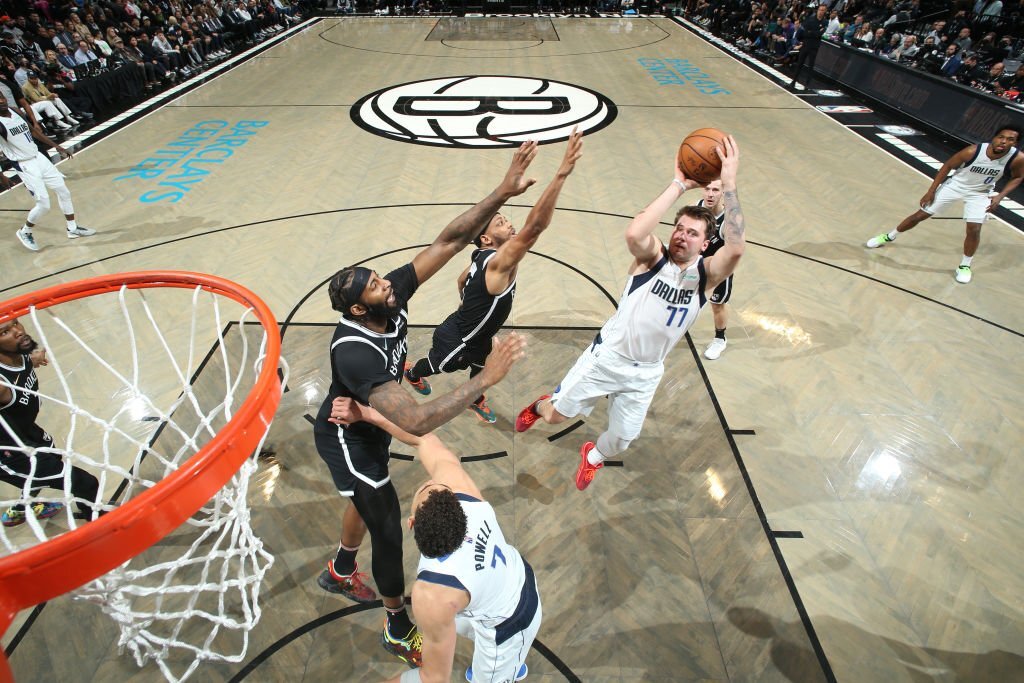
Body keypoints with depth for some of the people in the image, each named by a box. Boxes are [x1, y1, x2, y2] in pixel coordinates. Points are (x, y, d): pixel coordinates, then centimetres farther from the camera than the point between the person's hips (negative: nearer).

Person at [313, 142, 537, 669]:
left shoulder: (391, 296, -22)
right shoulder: (354, 352, -42)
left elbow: (448, 242, -24)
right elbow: (416, 422, -50)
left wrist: (502, 193, -32)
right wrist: (486, 378, -51)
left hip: (368, 427, 8)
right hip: (347, 439, -8)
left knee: (369, 501, 30)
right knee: (388, 532, 6)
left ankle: (340, 572, 61)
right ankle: (399, 631, 35)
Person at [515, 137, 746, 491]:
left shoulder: (705, 274, -8)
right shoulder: (654, 257, -13)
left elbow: (735, 249, -31)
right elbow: (634, 233, -38)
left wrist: (728, 183, -33)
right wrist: (678, 185, -32)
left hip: (645, 373, 3)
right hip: (607, 355, -2)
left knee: (621, 441, 15)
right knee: (557, 415, 7)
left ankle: (593, 457, 52)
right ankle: (539, 405, 46)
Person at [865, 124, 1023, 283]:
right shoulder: (973, 151, -28)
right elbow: (947, 166, -12)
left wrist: (1000, 196, -14)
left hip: (980, 193, 1)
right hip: (954, 185, -1)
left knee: (974, 230, -8)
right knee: (920, 215, 0)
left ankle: (965, 266, 12)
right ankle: (889, 237, 24)